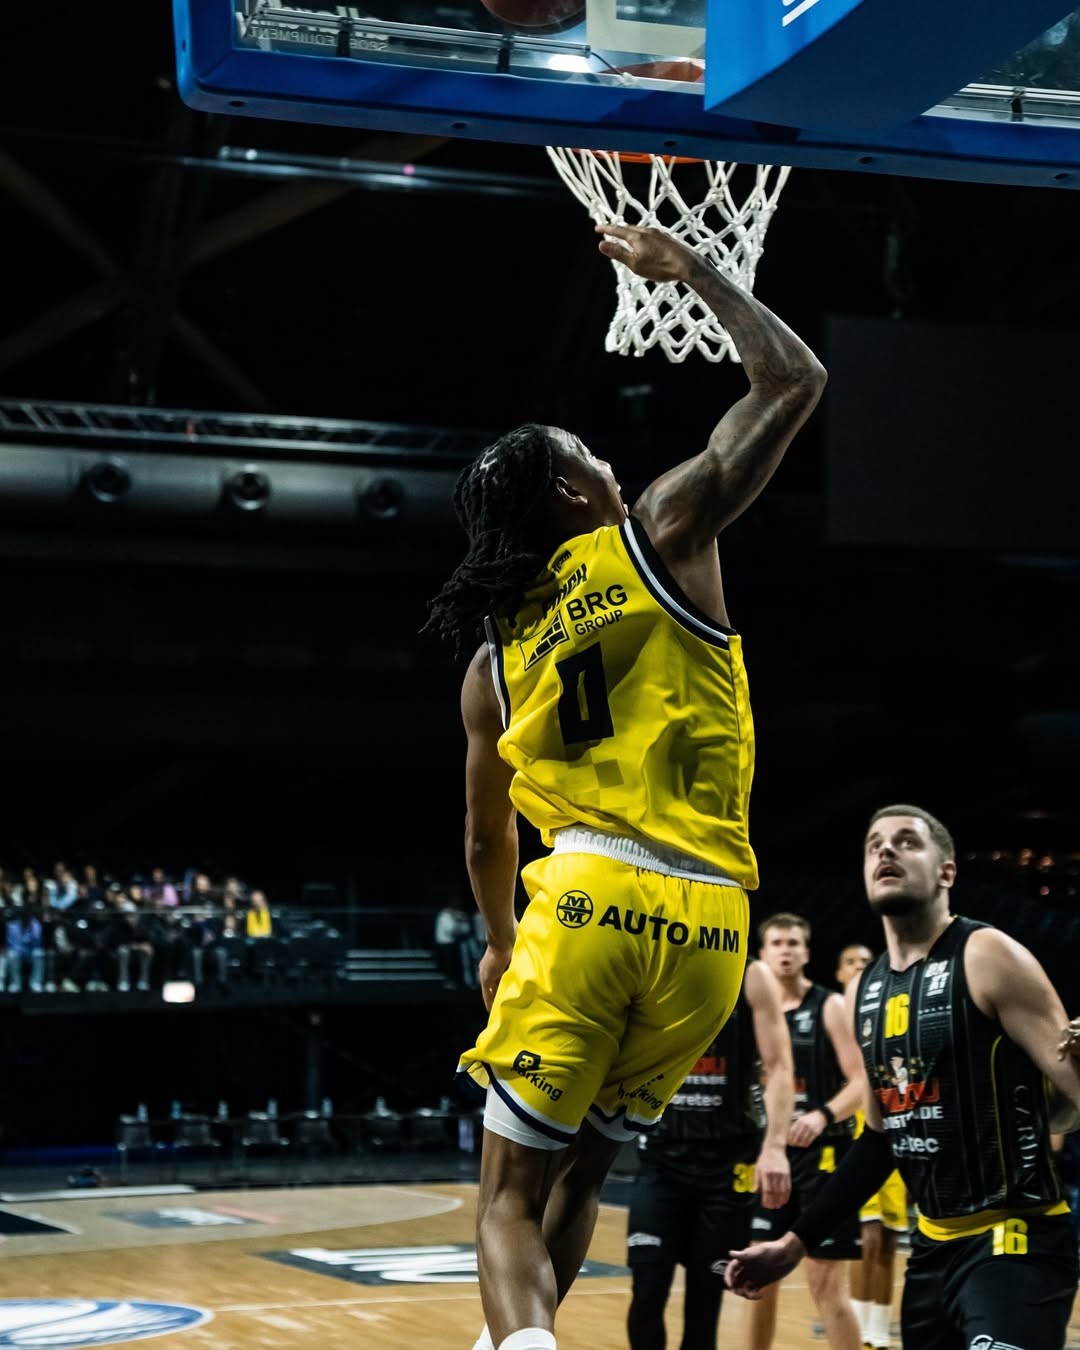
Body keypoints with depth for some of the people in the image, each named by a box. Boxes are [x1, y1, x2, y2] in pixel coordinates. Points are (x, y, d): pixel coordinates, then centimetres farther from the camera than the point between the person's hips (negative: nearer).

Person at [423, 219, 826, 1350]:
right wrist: (694, 273, 19)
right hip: (707, 921, 0)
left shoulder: (493, 660, 14)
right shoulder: (660, 536, 5)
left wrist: (499, 943, 42)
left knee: (512, 1193, 2)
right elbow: (793, 379, 8)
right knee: (582, 1171, 18)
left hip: (588, 901, 1)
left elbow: (488, 839, 25)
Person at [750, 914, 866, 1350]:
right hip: (772, 1155, 6)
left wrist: (823, 1116, -30)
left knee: (826, 1284, -6)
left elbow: (862, 1081, -14)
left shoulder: (830, 1007, -7)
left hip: (823, 1155, -6)